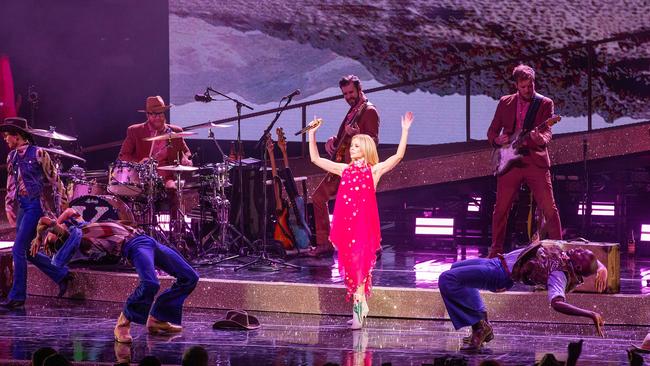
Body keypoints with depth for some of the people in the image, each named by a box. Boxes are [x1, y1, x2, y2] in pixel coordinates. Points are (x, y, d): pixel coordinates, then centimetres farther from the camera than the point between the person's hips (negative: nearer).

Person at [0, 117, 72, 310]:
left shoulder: (38, 154, -10)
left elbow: (54, 179, -6)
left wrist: (63, 203, -5)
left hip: (35, 205, -8)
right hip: (22, 206, 8)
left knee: (18, 250, -10)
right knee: (27, 251, 9)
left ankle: (17, 296, -4)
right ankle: (62, 275, 23)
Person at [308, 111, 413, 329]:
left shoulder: (374, 170, 5)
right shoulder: (344, 169, 15)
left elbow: (398, 156, -5)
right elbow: (315, 159, 18)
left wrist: (405, 131, -10)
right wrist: (312, 134, 15)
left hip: (364, 220, -4)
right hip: (345, 219, 4)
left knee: (360, 258, -12)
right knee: (348, 259, 2)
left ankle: (359, 304, -12)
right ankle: (360, 301, 9)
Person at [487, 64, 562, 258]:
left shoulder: (545, 103, 2)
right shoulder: (505, 102, 9)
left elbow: (547, 132, -8)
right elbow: (492, 131, 15)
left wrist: (541, 138, -31)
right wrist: (497, 140, -8)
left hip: (536, 162, -2)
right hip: (509, 162, 2)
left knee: (549, 208, -8)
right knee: (500, 209, 5)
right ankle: (496, 250, 17)